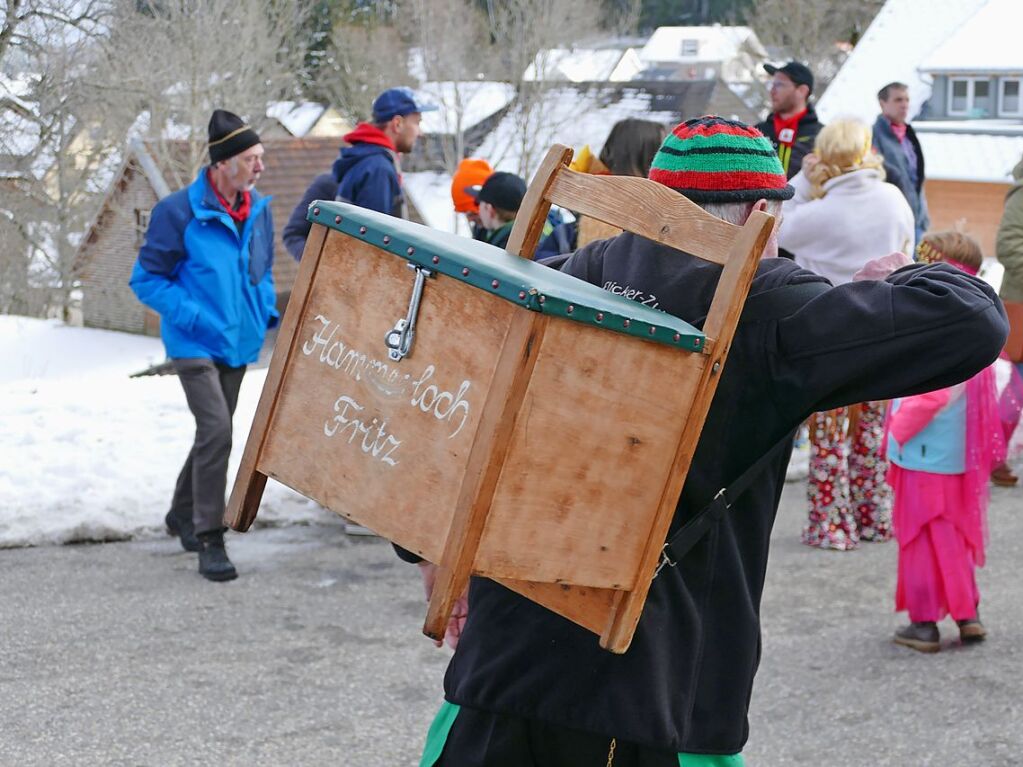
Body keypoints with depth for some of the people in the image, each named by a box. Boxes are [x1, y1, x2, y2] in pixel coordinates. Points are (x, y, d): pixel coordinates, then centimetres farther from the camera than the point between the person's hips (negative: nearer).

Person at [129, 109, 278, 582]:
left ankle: (183, 514, 39)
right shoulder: (179, 212, -16)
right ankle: (209, 541, -12)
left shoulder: (258, 210, 4)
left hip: (240, 344, 7)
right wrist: (192, 316, -20)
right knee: (216, 431, -19)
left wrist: (268, 312, 3)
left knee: (215, 433, 17)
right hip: (196, 345, -7)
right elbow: (146, 279, -9)